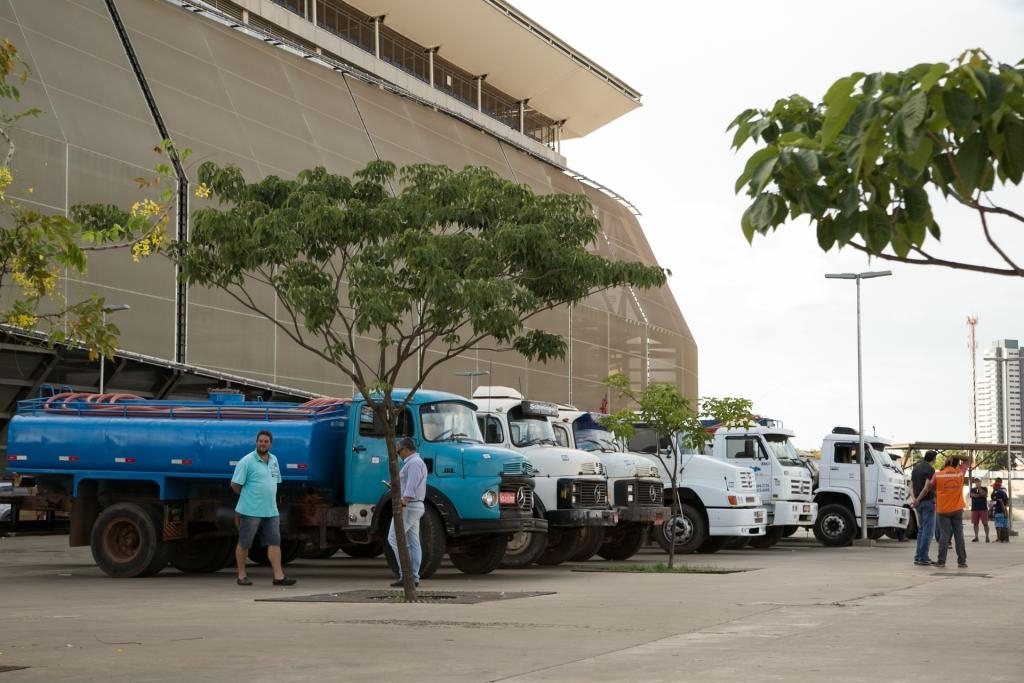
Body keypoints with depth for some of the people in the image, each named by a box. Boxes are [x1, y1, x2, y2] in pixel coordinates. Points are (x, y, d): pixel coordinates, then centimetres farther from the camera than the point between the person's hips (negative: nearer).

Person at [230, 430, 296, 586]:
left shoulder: (274, 460, 13)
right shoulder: (247, 461, -8)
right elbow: (235, 485, -7)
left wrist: (267, 496, 11)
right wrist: (249, 496, 4)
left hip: (270, 510, 6)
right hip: (250, 510, -6)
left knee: (274, 542, -1)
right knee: (244, 544, 4)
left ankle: (279, 576, -2)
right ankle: (242, 576, 14)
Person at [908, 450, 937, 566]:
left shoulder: (916, 468, 13)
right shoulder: (930, 470, -13)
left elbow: (912, 485, 9)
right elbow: (927, 487, -21)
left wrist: (914, 499, -4)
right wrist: (918, 500, -12)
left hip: (919, 503, 8)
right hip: (928, 502, -8)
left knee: (922, 529, 14)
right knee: (928, 530, -4)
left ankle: (918, 556, 12)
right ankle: (923, 558, -7)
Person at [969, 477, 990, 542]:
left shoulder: (984, 488, 7)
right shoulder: (972, 489, 13)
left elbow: (983, 494, -13)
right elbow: (973, 495, -7)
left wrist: (978, 487, -11)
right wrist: (981, 495, -8)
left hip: (983, 508, -3)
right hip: (974, 508, 3)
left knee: (985, 523, -6)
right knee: (975, 523, 4)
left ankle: (987, 537, -3)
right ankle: (976, 537, 11)